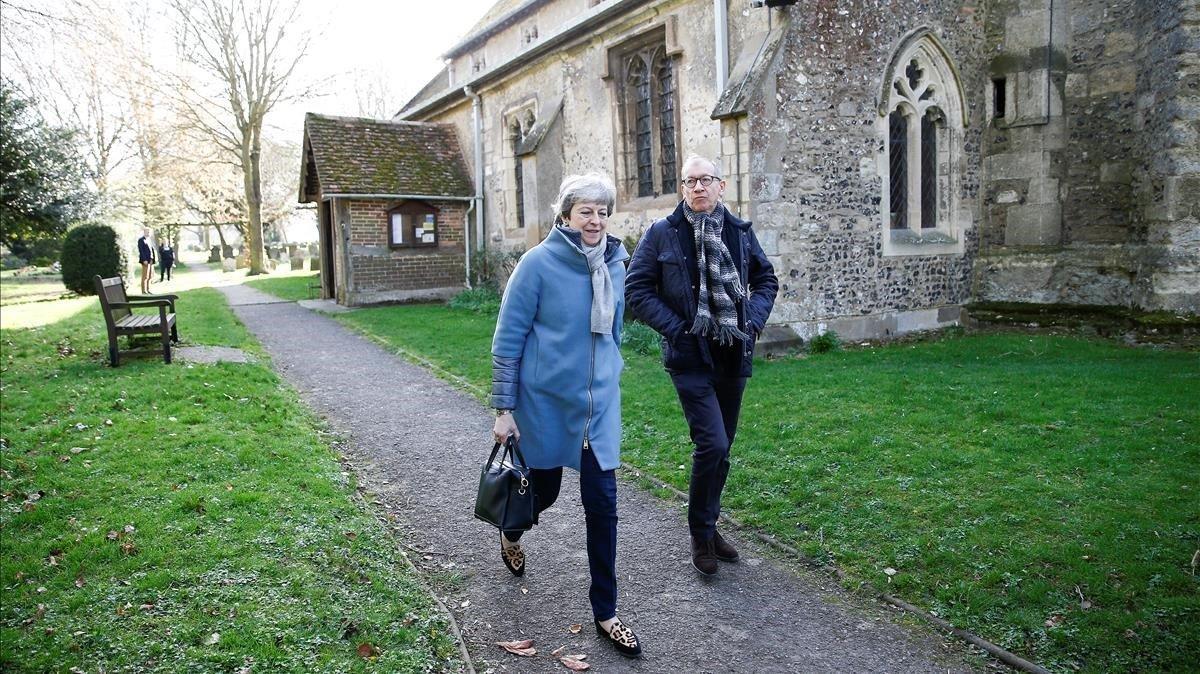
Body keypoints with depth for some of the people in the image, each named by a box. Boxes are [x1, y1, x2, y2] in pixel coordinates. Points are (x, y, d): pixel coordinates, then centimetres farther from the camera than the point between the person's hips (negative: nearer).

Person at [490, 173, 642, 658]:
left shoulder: (614, 264, 1)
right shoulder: (539, 263, -13)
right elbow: (508, 339, -10)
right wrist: (504, 408, -10)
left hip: (599, 404, 4)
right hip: (546, 402, -3)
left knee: (602, 504, 2)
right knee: (544, 489, 16)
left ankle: (605, 612, 16)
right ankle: (511, 536, 53)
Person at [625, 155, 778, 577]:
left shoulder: (740, 232, 6)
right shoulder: (662, 233, -4)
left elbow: (766, 279, 18)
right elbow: (637, 290, -4)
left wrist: (753, 321, 1)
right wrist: (675, 328, -12)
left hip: (733, 356, 5)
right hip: (690, 357, -4)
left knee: (721, 447, 14)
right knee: (712, 445, -14)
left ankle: (708, 527, 32)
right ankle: (700, 534, 8)